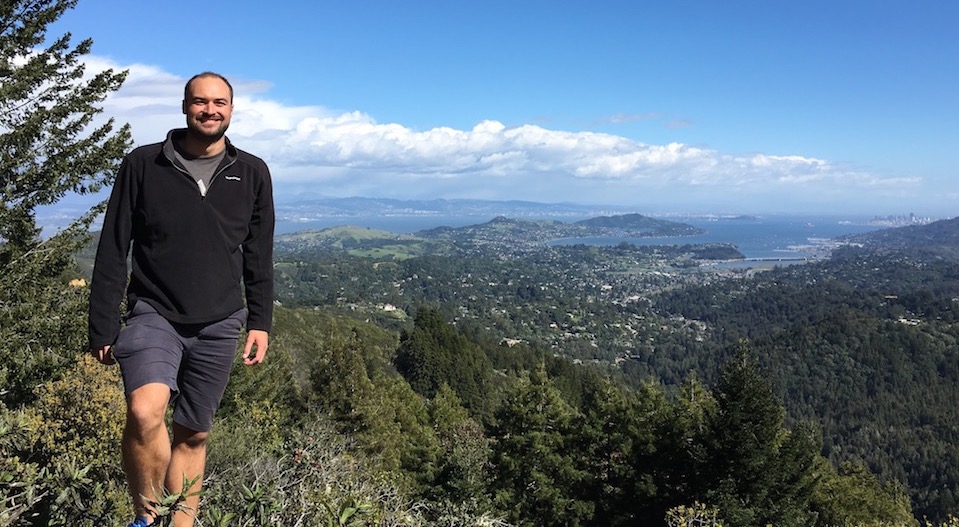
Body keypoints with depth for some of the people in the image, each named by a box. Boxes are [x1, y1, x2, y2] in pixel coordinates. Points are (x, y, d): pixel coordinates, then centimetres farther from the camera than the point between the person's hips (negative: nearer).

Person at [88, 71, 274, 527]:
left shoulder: (252, 174, 4)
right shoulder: (143, 165, -1)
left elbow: (259, 257, 9)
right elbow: (112, 253, 1)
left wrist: (259, 323, 6)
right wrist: (103, 327, -1)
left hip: (219, 326, 2)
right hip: (153, 316, -2)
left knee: (193, 435, 10)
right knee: (145, 413, -24)